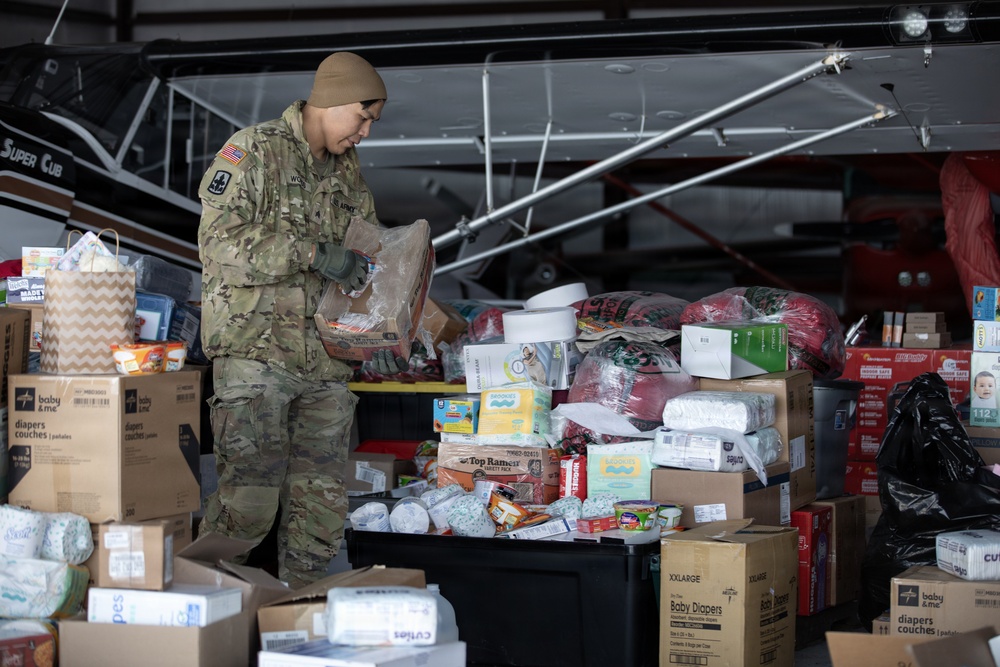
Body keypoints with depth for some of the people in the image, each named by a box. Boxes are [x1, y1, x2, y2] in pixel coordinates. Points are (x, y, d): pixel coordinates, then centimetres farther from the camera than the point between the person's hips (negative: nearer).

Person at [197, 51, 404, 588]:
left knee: (322, 501, 7)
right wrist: (312, 253, -21)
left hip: (324, 358, 7)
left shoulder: (348, 172, 17)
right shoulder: (253, 150, -5)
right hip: (255, 349, -7)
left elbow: (367, 262, 22)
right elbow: (220, 241, -16)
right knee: (250, 496, -14)